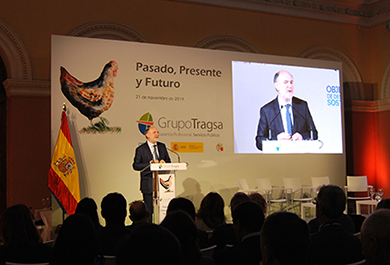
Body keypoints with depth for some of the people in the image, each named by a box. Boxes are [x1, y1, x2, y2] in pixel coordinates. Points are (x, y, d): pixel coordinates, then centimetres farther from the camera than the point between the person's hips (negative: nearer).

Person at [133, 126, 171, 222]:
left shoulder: (162, 146, 13)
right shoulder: (140, 149, 0)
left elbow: (168, 161, 17)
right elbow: (135, 165, -5)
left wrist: (163, 162, -7)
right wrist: (149, 163, -16)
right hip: (148, 184, -4)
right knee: (148, 210, 0)